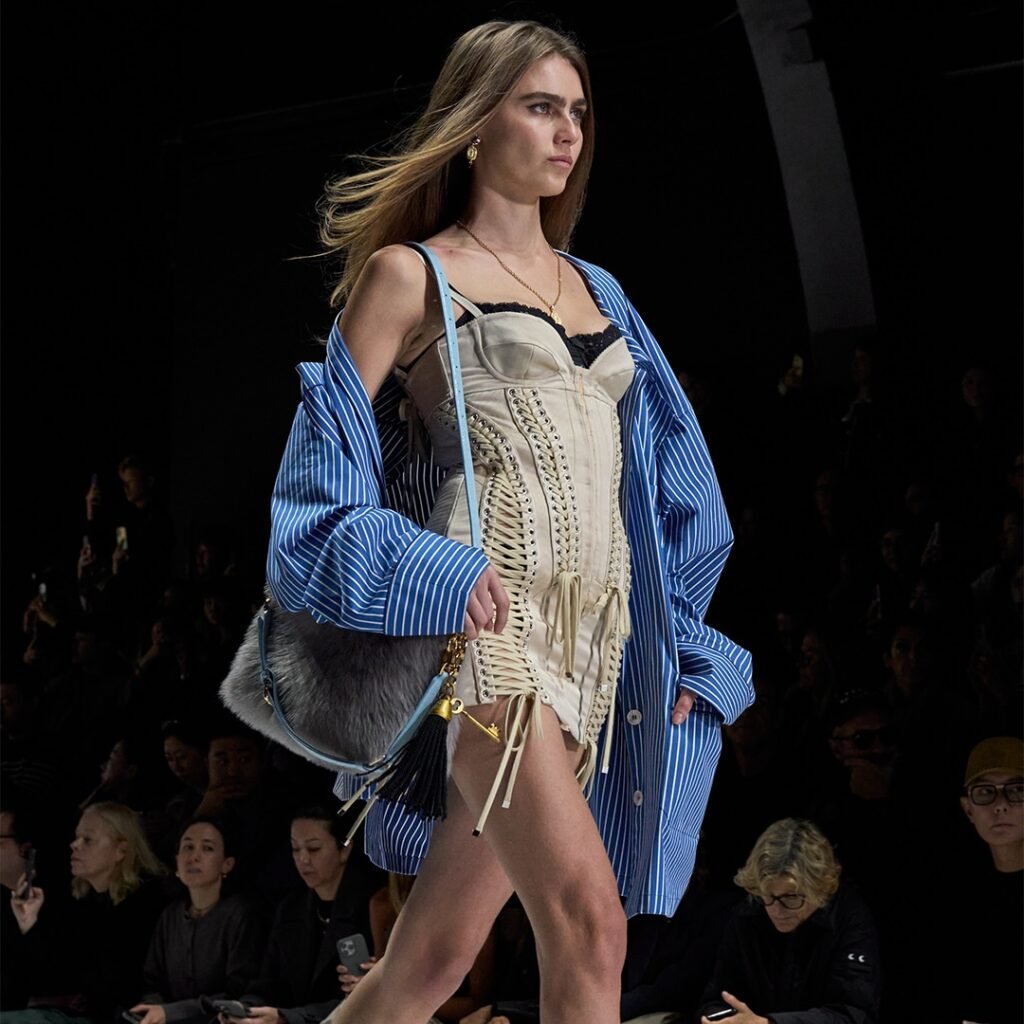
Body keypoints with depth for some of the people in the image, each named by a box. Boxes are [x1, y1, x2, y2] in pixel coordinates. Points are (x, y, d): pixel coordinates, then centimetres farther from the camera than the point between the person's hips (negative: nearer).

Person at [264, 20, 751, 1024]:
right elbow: (330, 453, -1)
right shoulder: (409, 275, 5)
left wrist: (672, 637, 16)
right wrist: (431, 572, -17)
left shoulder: (593, 290, 22)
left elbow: (660, 469, 24)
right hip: (488, 615, -6)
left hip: (595, 632, 6)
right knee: (589, 918, -20)